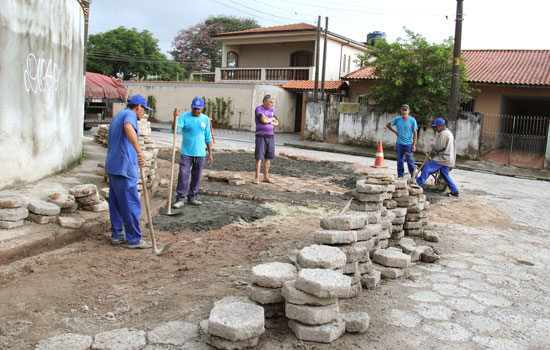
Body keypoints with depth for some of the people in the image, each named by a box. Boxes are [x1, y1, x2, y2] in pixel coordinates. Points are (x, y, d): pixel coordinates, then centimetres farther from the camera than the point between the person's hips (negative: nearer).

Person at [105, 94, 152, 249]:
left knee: (116, 203, 14)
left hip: (113, 166, 10)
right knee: (131, 204, -4)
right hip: (124, 168, -10)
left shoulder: (117, 116, 23)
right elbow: (128, 128, -33)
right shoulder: (130, 115, -9)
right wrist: (139, 151, -37)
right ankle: (133, 239, 1)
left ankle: (117, 235, 22)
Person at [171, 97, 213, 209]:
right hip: (186, 153, -3)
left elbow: (208, 138, 11)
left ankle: (192, 197, 20)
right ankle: (180, 199, 1)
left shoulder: (205, 119, 7)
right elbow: (175, 130, -15)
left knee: (197, 177, 9)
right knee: (183, 175, -6)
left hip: (200, 153, 3)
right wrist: (175, 117, -30)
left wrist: (210, 153, 9)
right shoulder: (184, 117, -3)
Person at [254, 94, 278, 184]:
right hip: (261, 136, -6)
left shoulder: (271, 110, 13)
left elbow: (276, 123, 5)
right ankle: (257, 178, -3)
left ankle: (266, 177, 16)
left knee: (268, 157, 7)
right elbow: (263, 120, -23)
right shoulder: (258, 109, -8)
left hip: (270, 136, 6)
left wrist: (268, 121, -13)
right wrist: (272, 119, -4)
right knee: (259, 157, -8)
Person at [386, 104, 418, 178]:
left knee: (410, 161, -5)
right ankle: (400, 176, 21)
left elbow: (415, 133, -6)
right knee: (400, 160, 11)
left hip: (409, 144, -3)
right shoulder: (397, 119, 0)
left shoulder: (412, 120, -6)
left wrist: (414, 145, -11)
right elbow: (388, 125, 13)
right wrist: (395, 132, 5)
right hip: (399, 144, 3)